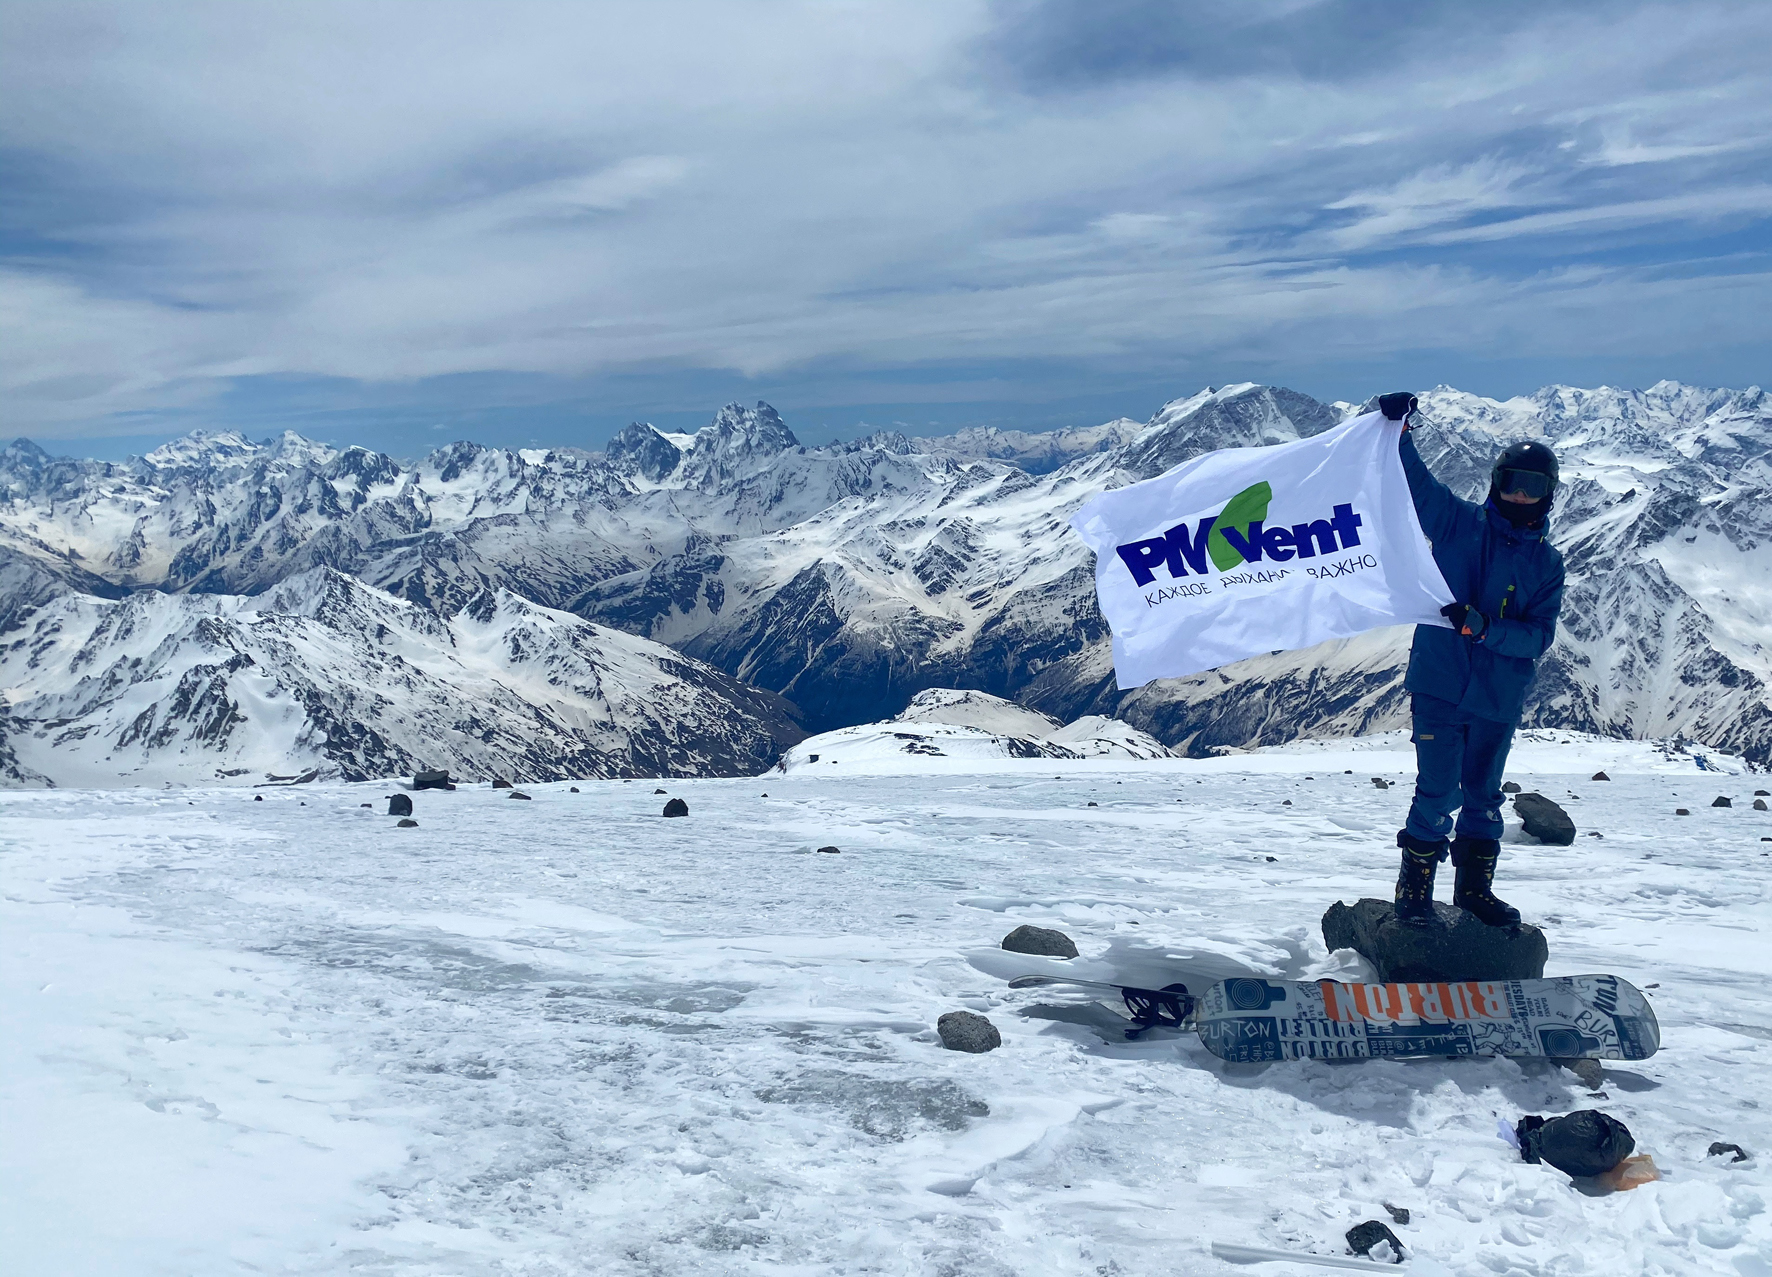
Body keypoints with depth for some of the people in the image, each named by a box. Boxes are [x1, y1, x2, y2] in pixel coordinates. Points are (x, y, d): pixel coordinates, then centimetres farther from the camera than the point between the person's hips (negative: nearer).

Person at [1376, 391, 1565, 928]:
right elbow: (1416, 482, -6)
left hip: (1499, 698, 3)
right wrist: (1398, 433, -24)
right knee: (1438, 791, -7)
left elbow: (1540, 634, -3)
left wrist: (1485, 628, -21)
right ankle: (1414, 889, 8)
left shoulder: (1548, 563, 6)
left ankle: (1475, 887, 30)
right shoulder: (1459, 522, 2)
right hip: (1438, 684, -3)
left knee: (1483, 794, 14)